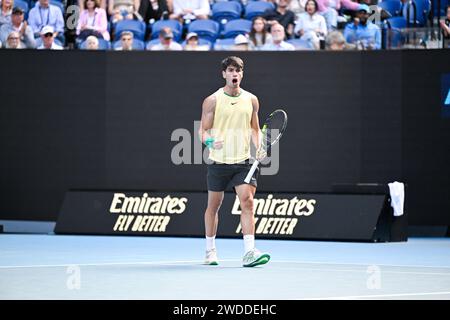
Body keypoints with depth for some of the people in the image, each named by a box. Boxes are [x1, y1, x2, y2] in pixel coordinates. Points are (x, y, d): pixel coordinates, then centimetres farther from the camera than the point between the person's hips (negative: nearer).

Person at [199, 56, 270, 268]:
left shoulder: (251, 100, 8)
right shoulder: (212, 101, -1)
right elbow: (203, 130, -1)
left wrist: (258, 147, -1)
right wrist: (210, 142, -22)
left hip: (243, 162, 1)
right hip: (218, 162, -1)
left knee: (247, 202, -14)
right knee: (213, 205, 10)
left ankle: (249, 253, -19)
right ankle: (210, 250, 27)